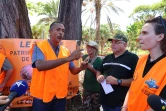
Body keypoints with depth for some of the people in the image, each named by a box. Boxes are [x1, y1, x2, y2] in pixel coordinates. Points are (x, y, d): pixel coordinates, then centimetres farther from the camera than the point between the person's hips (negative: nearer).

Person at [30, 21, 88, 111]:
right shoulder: (39, 46, -9)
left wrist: (81, 68, -13)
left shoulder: (66, 51, 4)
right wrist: (67, 58, -32)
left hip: (60, 95, 5)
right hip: (42, 95, -4)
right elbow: (40, 65, -28)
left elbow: (73, 70, 10)